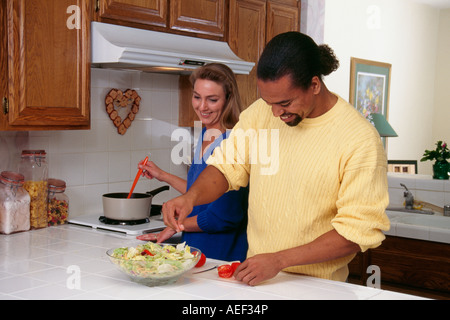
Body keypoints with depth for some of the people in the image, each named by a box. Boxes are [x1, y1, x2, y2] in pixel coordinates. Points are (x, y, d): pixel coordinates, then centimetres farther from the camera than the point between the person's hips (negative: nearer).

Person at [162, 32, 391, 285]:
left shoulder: (361, 139, -15)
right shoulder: (261, 112, 1)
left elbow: (358, 231, -16)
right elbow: (228, 166, 7)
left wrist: (280, 260, -21)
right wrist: (191, 196, -14)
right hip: (257, 275, 2)